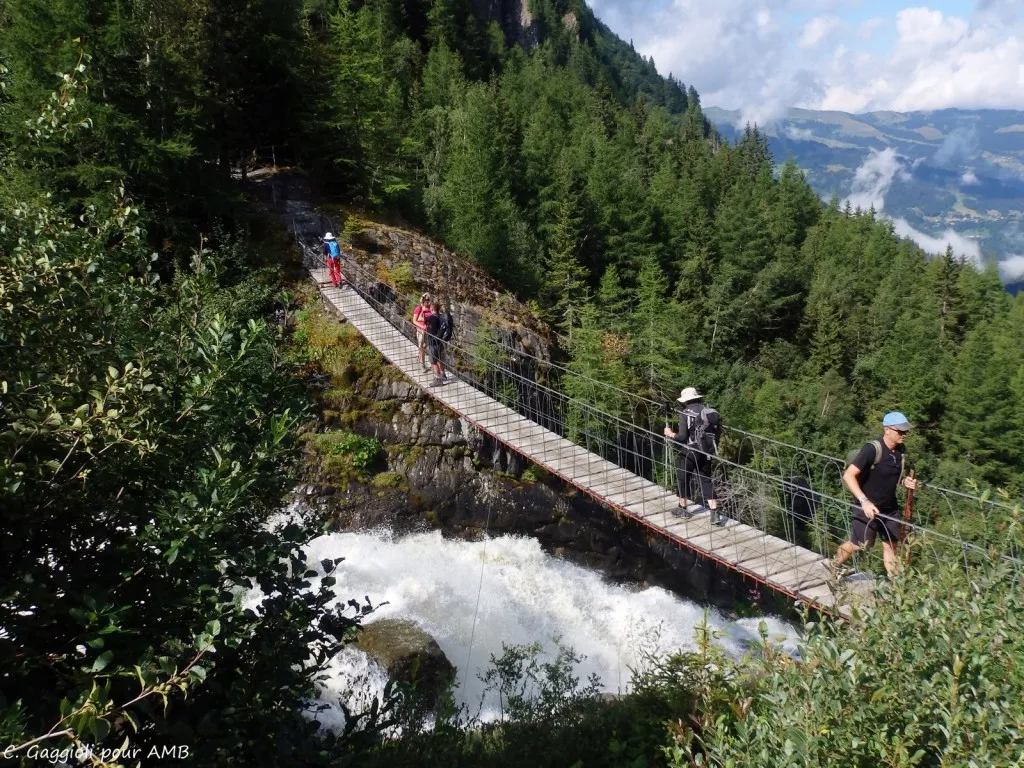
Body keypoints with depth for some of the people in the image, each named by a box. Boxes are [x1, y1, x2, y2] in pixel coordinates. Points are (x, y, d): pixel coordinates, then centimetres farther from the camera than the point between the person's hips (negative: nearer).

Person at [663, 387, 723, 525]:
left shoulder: (685, 413, -12)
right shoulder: (711, 412, 5)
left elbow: (682, 437, -17)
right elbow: (716, 435, 7)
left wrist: (670, 434, 1)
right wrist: (713, 450, 18)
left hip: (689, 453, -5)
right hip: (706, 453, 5)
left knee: (683, 479, 14)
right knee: (706, 481, 12)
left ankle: (683, 509, 27)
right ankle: (715, 514, 5)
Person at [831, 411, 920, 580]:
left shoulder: (900, 450, -1)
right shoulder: (872, 450, -24)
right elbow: (848, 476, -28)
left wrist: (905, 481, -5)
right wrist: (864, 501, -34)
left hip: (890, 508, 6)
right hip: (868, 507, -6)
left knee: (891, 545, 13)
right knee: (859, 544, 7)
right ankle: (836, 565, 33)